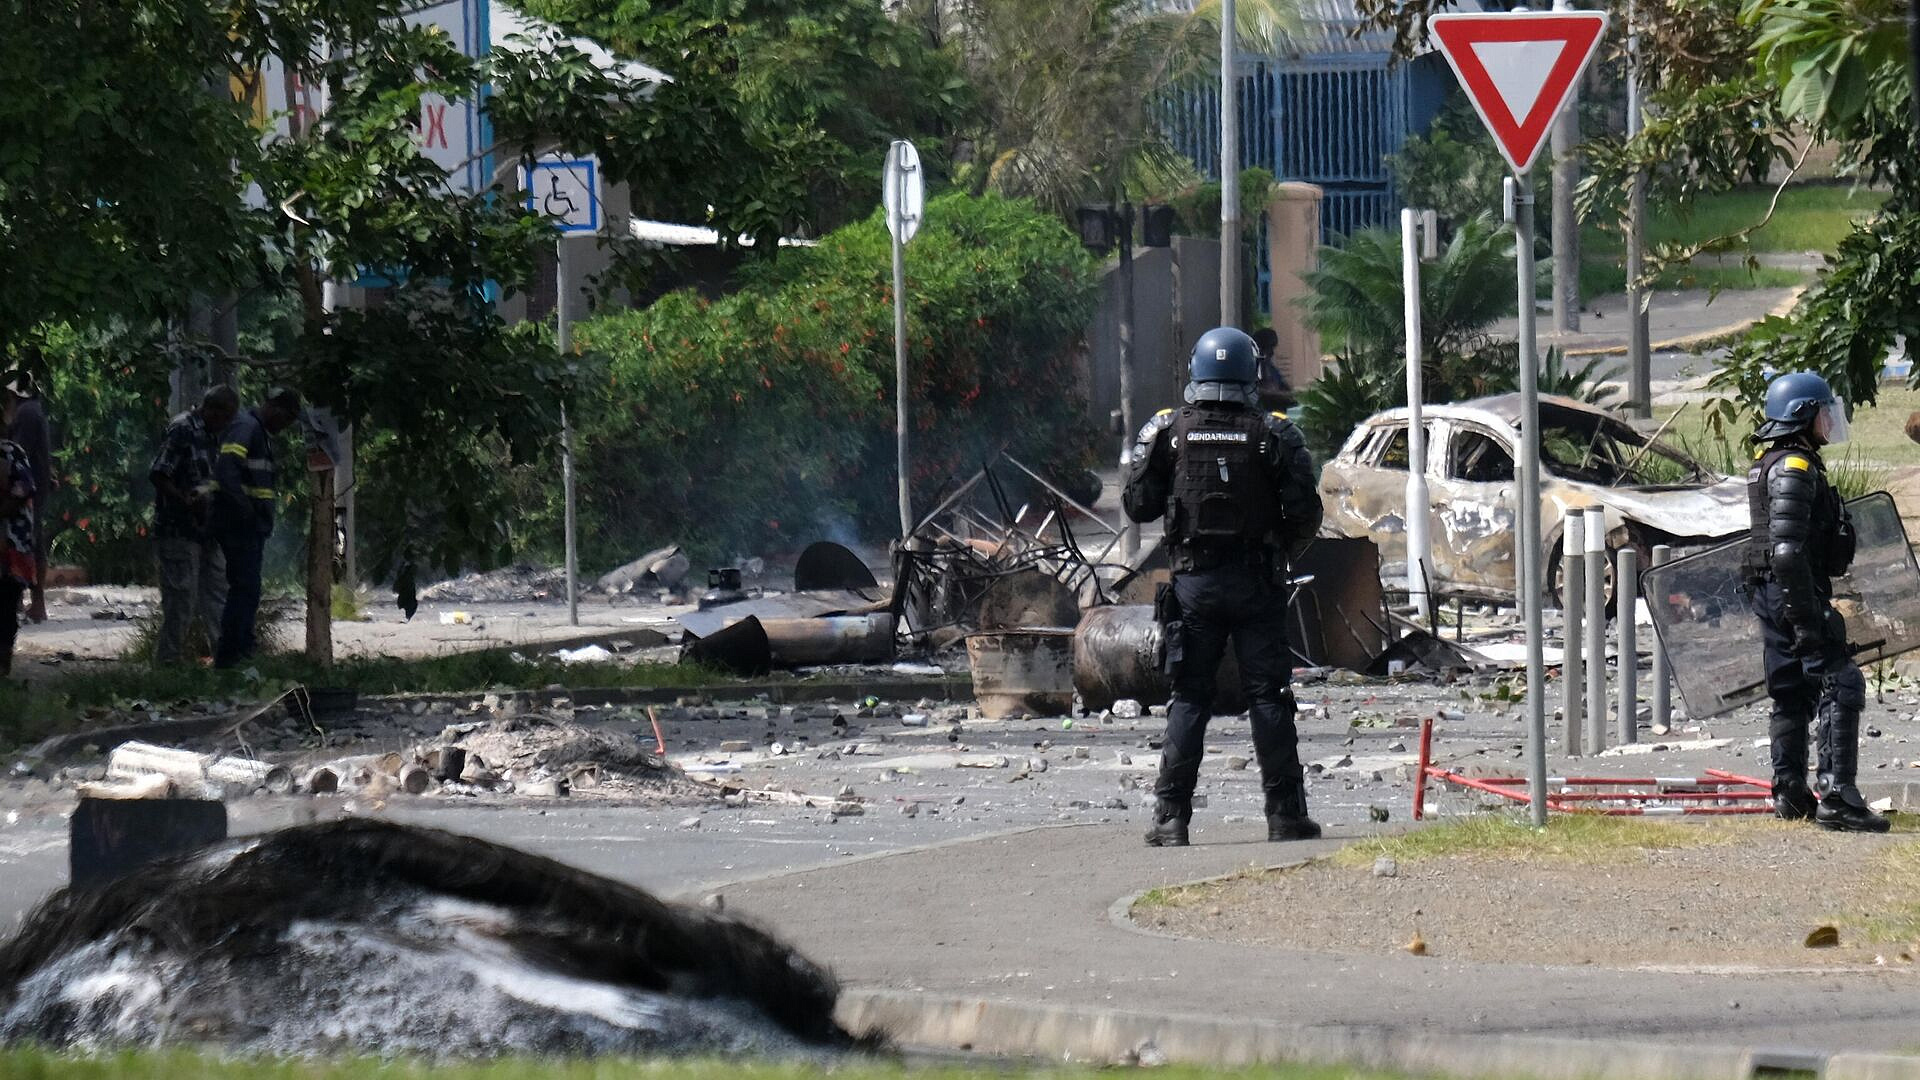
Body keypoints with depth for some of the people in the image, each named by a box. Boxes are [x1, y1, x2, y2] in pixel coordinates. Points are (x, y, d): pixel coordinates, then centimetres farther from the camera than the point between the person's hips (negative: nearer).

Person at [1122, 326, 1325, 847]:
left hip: (1193, 584, 1)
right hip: (1256, 586, -1)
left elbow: (1138, 506, -1)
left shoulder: (1167, 432, -3)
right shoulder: (1275, 435, -5)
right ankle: (1285, 814, 4)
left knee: (1189, 699, 6)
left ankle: (1171, 818, 1)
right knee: (1268, 697, 5)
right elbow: (1305, 515, -7)